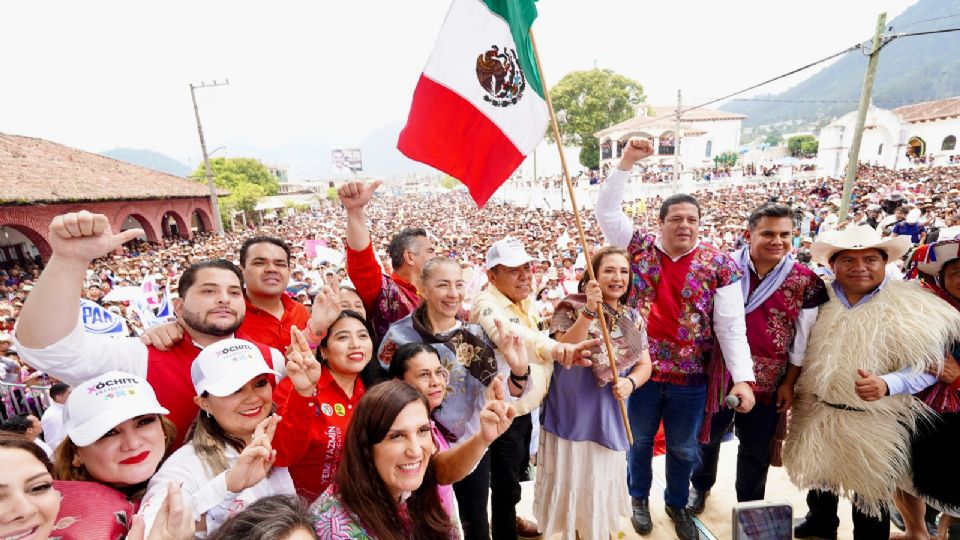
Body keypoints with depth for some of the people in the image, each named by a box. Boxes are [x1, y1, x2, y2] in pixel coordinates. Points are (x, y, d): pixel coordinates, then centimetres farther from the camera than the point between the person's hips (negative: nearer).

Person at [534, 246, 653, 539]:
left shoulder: (634, 318, 4)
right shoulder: (572, 307, -12)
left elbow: (645, 364, 7)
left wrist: (631, 382, -15)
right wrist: (589, 310, -31)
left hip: (608, 417, 4)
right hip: (572, 413, -4)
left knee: (602, 483, 19)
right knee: (572, 481, 10)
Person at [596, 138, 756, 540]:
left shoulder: (719, 265, -6)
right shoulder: (640, 248, -4)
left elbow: (731, 327, -8)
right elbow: (606, 211, -9)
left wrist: (743, 378, -16)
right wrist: (627, 162, -15)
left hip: (690, 376, 0)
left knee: (683, 448, 21)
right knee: (639, 440, 20)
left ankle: (678, 503, 47)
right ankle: (639, 497, 46)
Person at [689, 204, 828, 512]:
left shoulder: (805, 282, -6)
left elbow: (803, 340, 0)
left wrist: (789, 383, 0)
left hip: (767, 381, 0)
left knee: (756, 451, 15)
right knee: (707, 436, 18)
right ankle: (700, 485, 46)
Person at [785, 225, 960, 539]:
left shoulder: (913, 308, -10)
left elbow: (927, 368, -10)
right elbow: (800, 351, 9)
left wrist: (886, 385, -27)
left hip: (876, 423, -3)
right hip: (816, 416, 4)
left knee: (869, 498, 14)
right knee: (819, 481, 24)